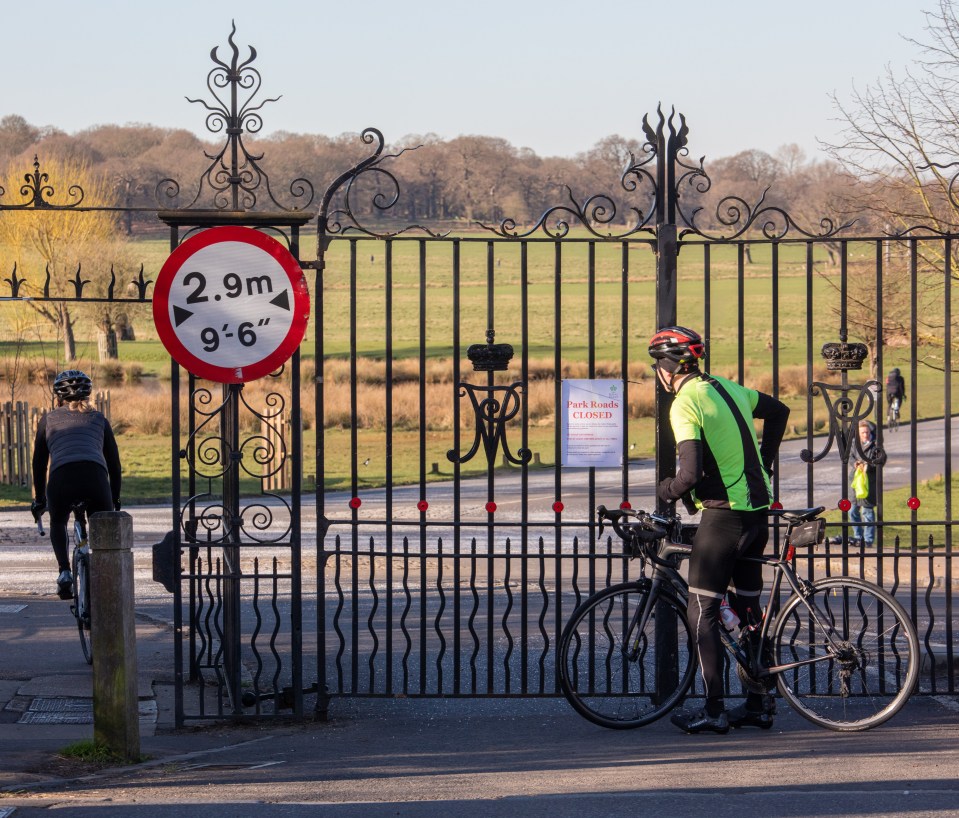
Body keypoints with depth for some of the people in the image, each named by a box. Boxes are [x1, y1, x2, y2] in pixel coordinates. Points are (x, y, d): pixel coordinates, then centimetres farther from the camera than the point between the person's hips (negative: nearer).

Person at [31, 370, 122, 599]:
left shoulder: (49, 419, 27)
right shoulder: (99, 419, 29)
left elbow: (39, 462, 28)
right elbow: (114, 463, 30)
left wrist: (39, 500, 38)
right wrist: (115, 500, 39)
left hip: (61, 479, 0)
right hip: (96, 477, 0)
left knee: (58, 524, 30)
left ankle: (64, 572, 11)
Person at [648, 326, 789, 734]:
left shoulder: (685, 404, -14)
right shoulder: (727, 388, 11)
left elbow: (691, 474, -22)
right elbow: (778, 410, 27)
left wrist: (660, 494, -3)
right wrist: (762, 464, 30)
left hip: (723, 513, -8)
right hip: (758, 509, 8)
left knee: (702, 612, -1)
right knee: (747, 607, 15)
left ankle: (713, 711, -3)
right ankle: (756, 705, 18)